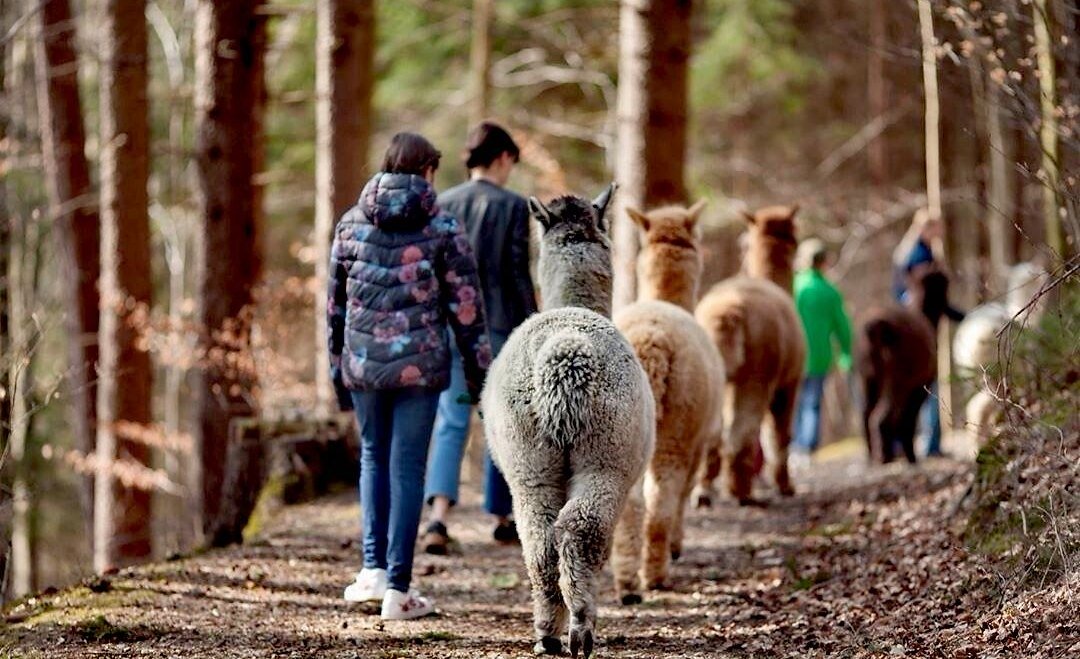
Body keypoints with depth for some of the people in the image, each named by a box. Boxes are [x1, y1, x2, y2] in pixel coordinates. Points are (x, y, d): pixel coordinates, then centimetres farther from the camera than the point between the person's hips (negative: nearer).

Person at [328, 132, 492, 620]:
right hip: (420, 364, -2)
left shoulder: (352, 224, 5)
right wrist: (478, 370, 5)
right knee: (407, 466, 2)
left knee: (373, 456, 19)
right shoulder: (444, 229, -3)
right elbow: (466, 305, -3)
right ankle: (397, 588, 2)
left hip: (362, 361, 2)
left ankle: (374, 568, 10)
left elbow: (335, 300, 9)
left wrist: (336, 362, 19)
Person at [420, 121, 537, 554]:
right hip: (499, 327, -3)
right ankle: (503, 518, 21)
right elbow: (518, 274, -8)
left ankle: (439, 515, -19)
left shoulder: (442, 205, 4)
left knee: (451, 423, 1)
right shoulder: (512, 206, -7)